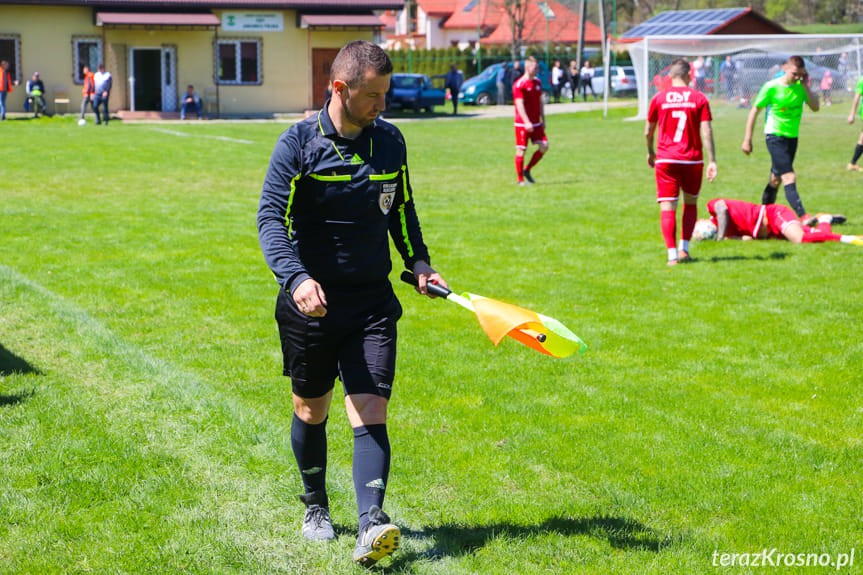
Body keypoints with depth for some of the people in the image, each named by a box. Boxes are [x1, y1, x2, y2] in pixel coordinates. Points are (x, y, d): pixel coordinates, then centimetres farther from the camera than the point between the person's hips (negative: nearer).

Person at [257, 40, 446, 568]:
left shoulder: (391, 141, 4)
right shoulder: (299, 144, -9)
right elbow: (271, 218, -16)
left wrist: (419, 262, 7)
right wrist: (296, 277, -32)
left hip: (373, 303, 2)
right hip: (311, 303, -2)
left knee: (371, 414, -12)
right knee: (311, 411, 13)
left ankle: (371, 526, -18)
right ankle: (316, 506, 36)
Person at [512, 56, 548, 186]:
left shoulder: (538, 82, 12)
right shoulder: (519, 85, -11)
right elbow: (520, 105, -18)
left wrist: (543, 120, 16)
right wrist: (526, 122, -26)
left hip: (536, 123, 7)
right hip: (522, 124, -7)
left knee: (544, 146, -3)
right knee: (521, 150, -2)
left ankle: (527, 170, 13)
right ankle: (520, 179, 8)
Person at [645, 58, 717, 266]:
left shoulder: (659, 98, 2)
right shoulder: (699, 98, -1)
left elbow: (648, 131, 9)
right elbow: (706, 131, -7)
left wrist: (650, 152, 27)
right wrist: (712, 161, -5)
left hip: (665, 159, 0)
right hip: (693, 159, 1)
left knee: (667, 208, -1)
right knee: (691, 204, 19)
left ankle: (672, 255, -10)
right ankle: (684, 249, 16)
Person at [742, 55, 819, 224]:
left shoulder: (800, 86, 3)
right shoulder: (772, 87, -11)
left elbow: (815, 107, -3)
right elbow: (755, 110, -4)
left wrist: (805, 87, -12)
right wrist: (747, 139, -5)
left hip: (792, 137, 6)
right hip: (775, 136, -6)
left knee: (776, 179, 14)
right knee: (789, 177, -18)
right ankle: (803, 216, -27)